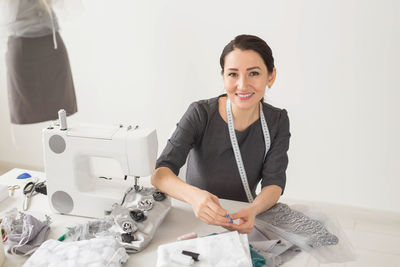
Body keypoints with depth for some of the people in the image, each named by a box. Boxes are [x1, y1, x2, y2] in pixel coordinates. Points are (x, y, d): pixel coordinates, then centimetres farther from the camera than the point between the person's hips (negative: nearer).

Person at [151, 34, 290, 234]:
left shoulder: (277, 121, -4)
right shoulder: (201, 114, -14)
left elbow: (274, 183, -10)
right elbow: (159, 173, -22)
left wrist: (253, 210, -33)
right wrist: (193, 195, -45)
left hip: (242, 217, 2)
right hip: (195, 217, -1)